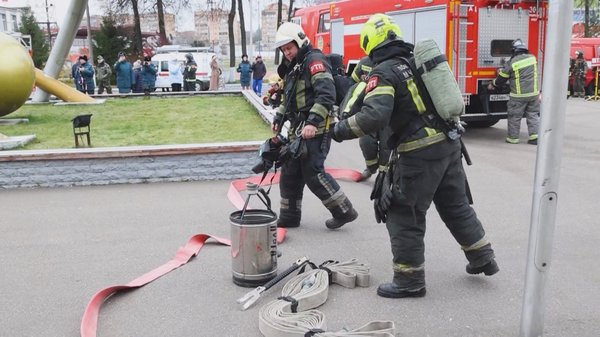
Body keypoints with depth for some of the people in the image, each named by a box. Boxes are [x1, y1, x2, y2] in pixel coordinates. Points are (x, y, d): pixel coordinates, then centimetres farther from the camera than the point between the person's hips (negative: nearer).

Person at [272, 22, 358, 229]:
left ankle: (344, 211, 4)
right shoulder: (292, 68, 20)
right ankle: (289, 217, 21)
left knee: (313, 173, -9)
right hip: (298, 129, 10)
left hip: (316, 129, -10)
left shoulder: (314, 60, -10)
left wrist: (313, 122, -30)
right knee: (290, 172, 10)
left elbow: (326, 94, -23)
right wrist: (279, 118, 18)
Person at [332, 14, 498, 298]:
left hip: (420, 153, -8)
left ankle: (409, 280, 12)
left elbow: (374, 116, -25)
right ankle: (483, 258, 35)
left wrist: (342, 130, -13)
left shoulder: (383, 72, -11)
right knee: (456, 205, 23)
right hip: (449, 144, 8)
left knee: (404, 214, 4)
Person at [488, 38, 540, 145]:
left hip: (518, 95, -4)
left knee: (514, 116, 7)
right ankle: (535, 136, 9)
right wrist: (503, 70, 26)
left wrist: (492, 84, 20)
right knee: (533, 114, 12)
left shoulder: (511, 63, -12)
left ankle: (513, 138, 14)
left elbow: (501, 78, -2)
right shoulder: (532, 58, 3)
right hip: (533, 93, 5)